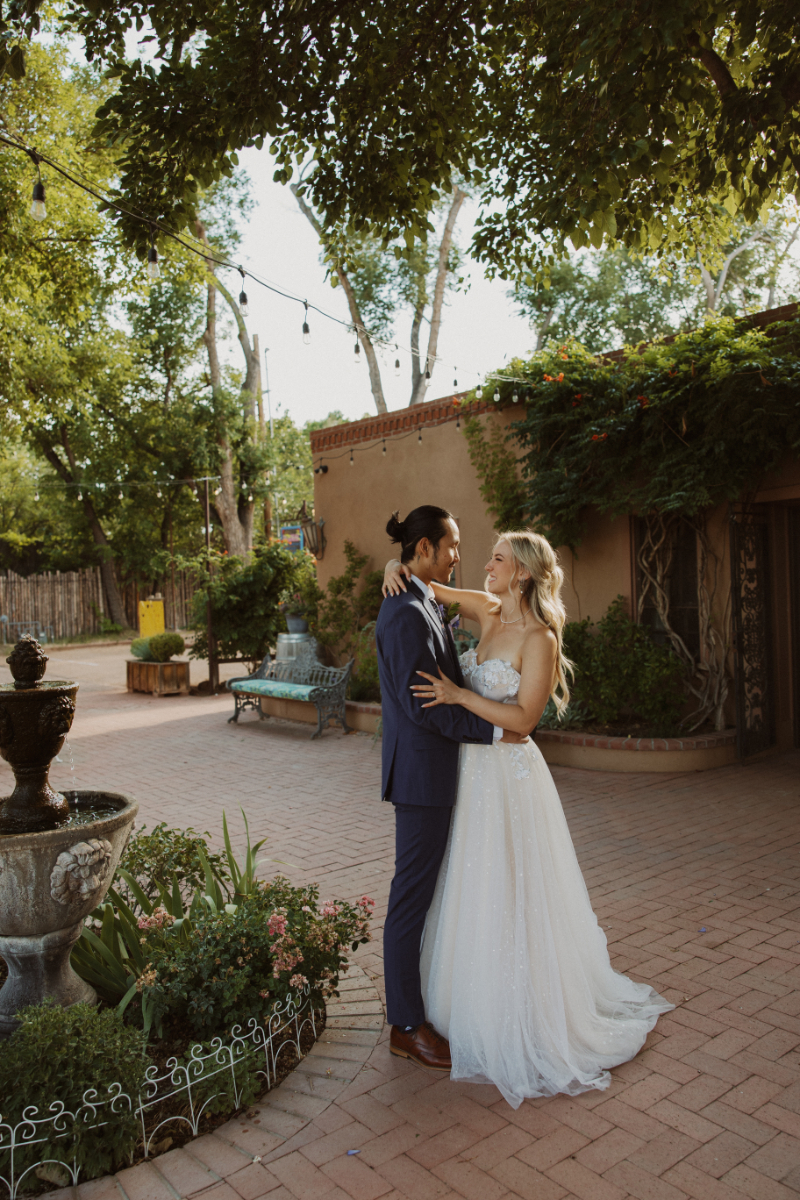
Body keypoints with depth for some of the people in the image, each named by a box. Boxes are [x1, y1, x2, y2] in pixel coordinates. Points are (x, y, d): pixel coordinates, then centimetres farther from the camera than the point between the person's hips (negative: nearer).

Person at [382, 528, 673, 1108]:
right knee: (474, 894, 17)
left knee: (509, 900, 3)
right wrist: (398, 569, -6)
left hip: (508, 776, -7)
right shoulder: (490, 613, 5)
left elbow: (524, 717, -20)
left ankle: (526, 1026, 22)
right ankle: (481, 1008, 36)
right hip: (474, 770, 8)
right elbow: (427, 587, 14)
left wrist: (460, 695, -21)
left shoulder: (539, 639, -16)